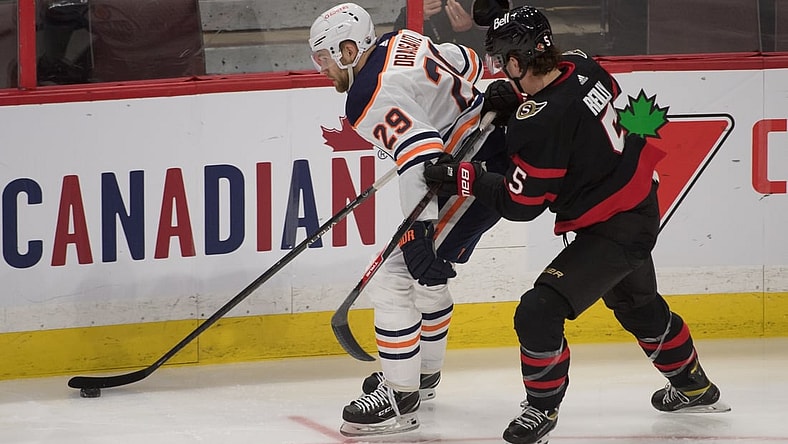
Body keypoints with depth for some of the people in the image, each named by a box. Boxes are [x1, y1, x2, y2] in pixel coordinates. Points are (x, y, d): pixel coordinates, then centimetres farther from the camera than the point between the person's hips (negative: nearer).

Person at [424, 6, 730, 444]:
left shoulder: (539, 123, -30)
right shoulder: (580, 66, -8)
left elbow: (521, 203, -21)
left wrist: (465, 178, -12)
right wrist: (518, 99, 4)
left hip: (610, 232, -10)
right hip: (640, 207, 10)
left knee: (539, 312, -12)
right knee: (639, 305, 31)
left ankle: (542, 409, 4)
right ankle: (694, 388, 49)